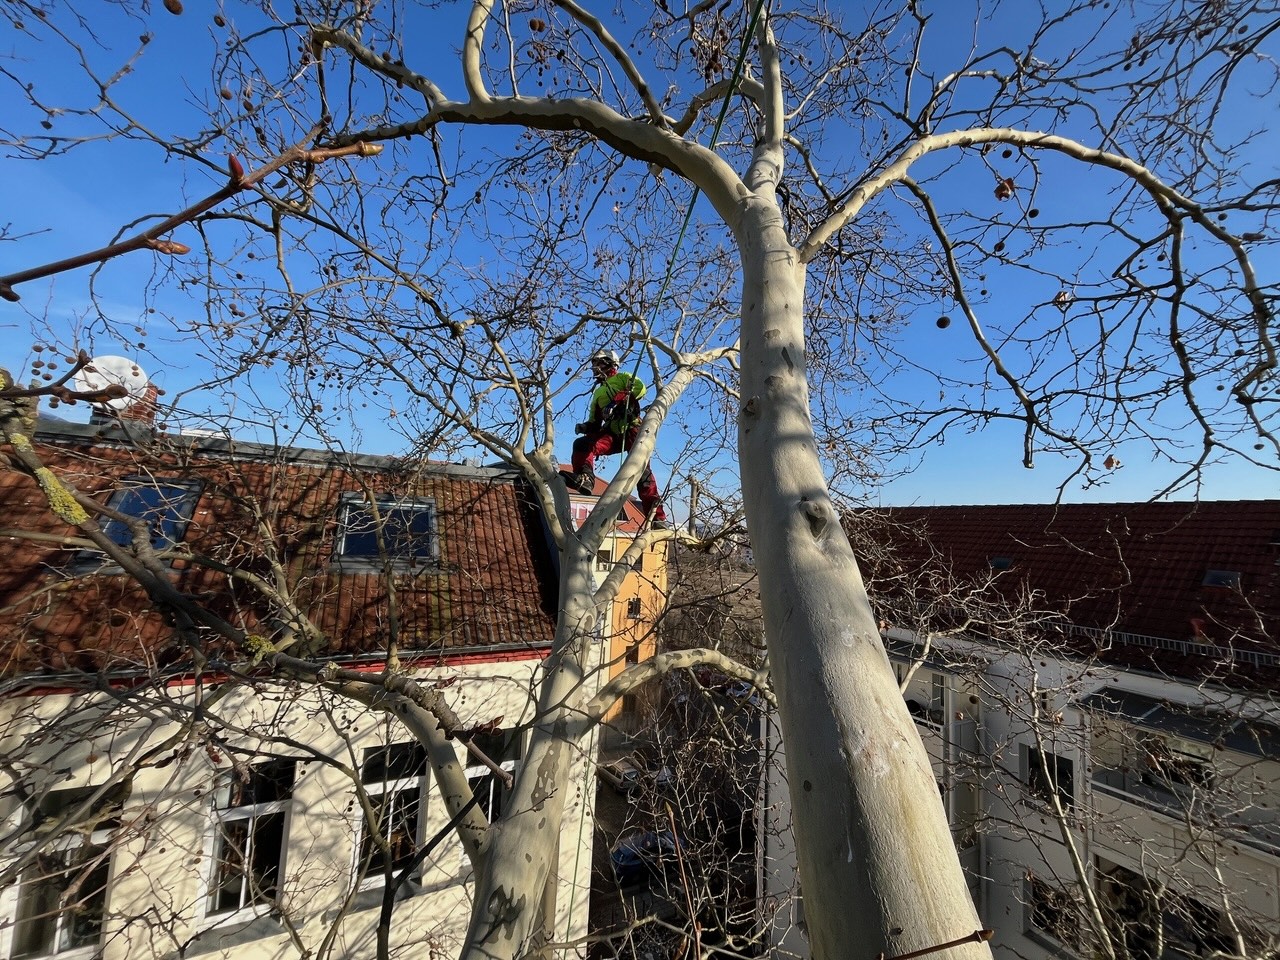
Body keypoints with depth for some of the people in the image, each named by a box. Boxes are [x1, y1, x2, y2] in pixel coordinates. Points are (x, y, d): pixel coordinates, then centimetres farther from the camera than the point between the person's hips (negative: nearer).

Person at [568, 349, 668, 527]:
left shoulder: (622, 378, 15)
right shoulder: (597, 393, 32)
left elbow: (640, 387, -8)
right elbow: (595, 422, 29)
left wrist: (618, 399, -20)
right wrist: (585, 427, 5)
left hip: (631, 428, -6)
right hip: (611, 433, 6)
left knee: (641, 470, -16)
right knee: (582, 444, -19)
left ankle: (657, 517, -16)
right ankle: (584, 479, -34)